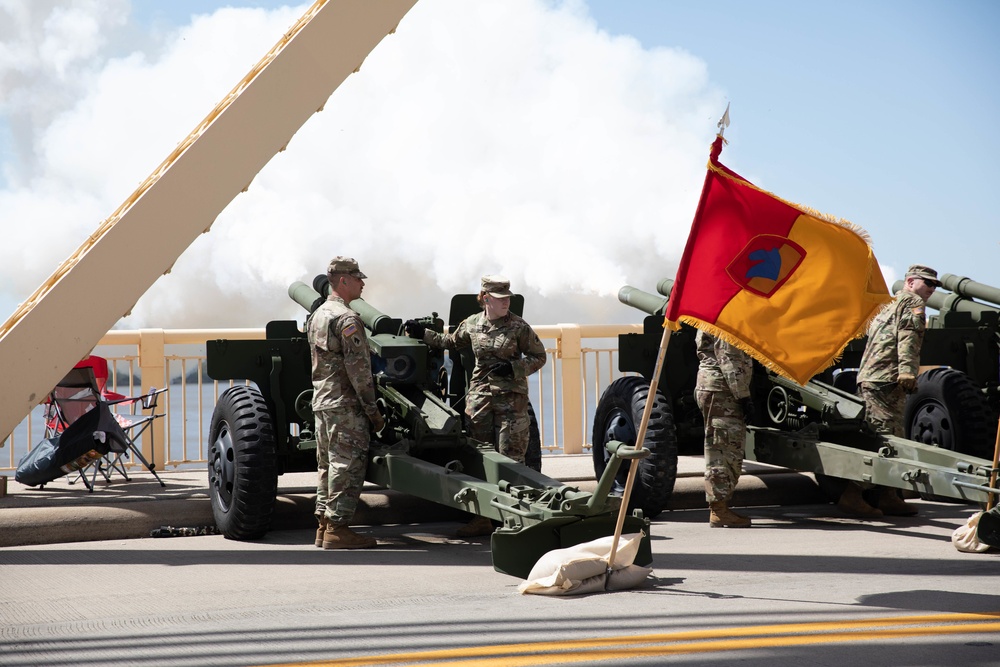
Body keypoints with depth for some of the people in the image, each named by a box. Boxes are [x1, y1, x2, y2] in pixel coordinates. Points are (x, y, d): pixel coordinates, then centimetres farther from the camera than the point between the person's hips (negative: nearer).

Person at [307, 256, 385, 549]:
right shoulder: (347, 319, -14)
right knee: (347, 466, -6)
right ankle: (337, 528, -6)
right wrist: (372, 409, -13)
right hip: (345, 405, -9)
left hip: (320, 402, 9)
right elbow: (358, 369, -18)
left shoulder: (316, 316, 15)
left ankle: (323, 525, 16)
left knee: (328, 465, 13)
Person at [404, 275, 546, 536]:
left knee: (510, 457, -6)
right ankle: (483, 517, 10)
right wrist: (422, 333, 22)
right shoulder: (471, 324, 7)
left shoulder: (518, 327, -4)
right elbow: (450, 342, 25)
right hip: (479, 395, 4)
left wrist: (513, 367, -12)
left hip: (511, 398, -4)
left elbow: (539, 357, 2)